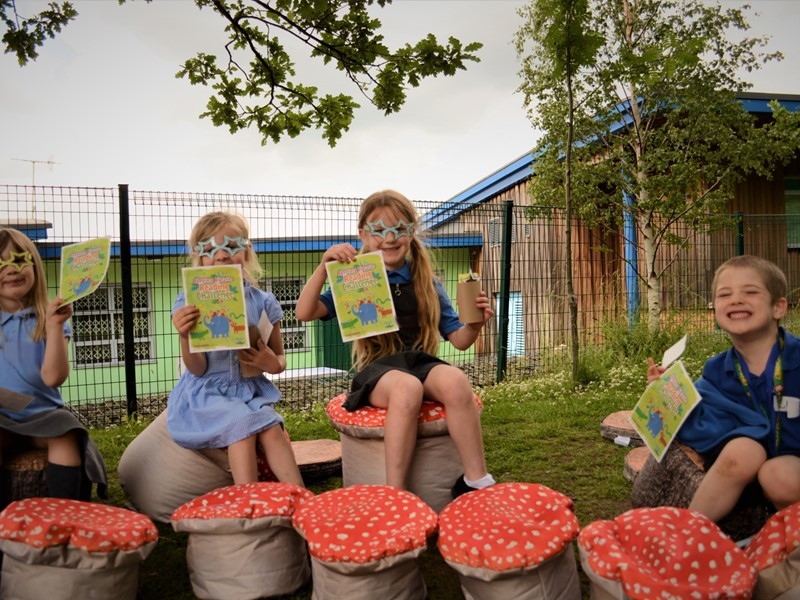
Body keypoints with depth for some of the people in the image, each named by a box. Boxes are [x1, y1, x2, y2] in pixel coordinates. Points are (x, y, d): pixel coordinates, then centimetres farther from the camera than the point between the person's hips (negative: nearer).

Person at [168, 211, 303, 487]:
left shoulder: (262, 302, 1)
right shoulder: (190, 302, -4)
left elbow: (279, 358, 12)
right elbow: (197, 369, -6)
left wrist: (274, 364, -13)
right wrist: (184, 337, -25)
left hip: (251, 392, 2)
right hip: (208, 393, -2)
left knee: (272, 430, -24)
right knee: (242, 425, -28)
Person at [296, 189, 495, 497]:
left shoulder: (428, 284, 13)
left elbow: (459, 340, 12)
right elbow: (304, 313, -4)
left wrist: (475, 323, -10)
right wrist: (324, 266, -14)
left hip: (422, 363, 2)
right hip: (376, 370, -2)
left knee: (455, 381, -34)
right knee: (407, 387, -38)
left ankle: (476, 481, -21)